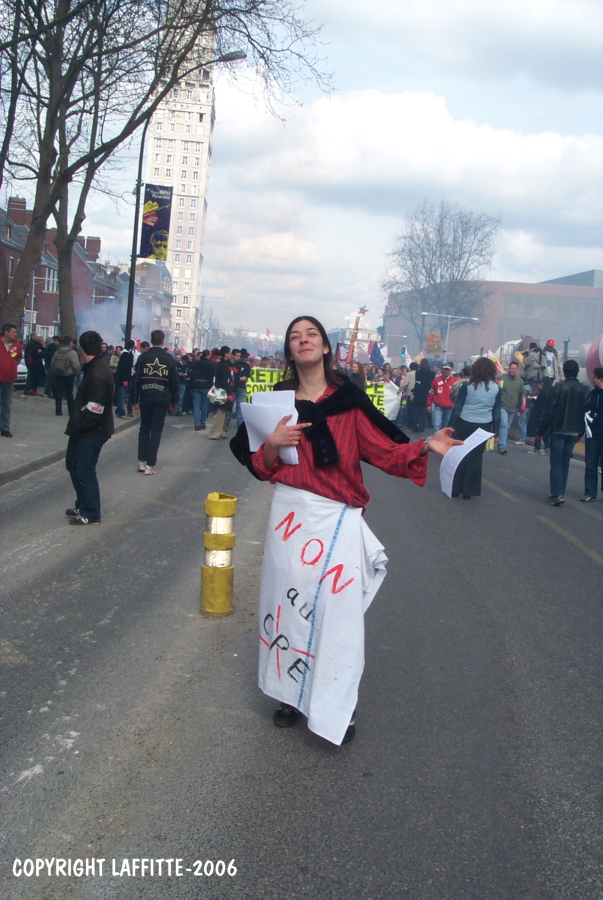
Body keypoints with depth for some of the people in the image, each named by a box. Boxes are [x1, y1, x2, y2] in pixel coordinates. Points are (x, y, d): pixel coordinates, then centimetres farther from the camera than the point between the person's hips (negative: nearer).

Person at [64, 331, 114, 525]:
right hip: (84, 430, 10)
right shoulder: (93, 368, 8)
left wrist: (75, 427, -16)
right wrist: (75, 426, 7)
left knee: (85, 472, -1)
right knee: (73, 465, 21)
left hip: (93, 433, -10)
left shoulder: (98, 375, -25)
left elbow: (92, 412, -28)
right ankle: (82, 505, 34)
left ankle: (90, 514, 11)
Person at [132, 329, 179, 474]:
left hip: (145, 397, 1)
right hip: (162, 399, -1)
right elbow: (174, 381, 3)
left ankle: (141, 461, 14)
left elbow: (136, 379, -2)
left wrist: (135, 401, 2)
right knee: (156, 431, 2)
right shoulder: (169, 358, 0)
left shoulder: (143, 357, -1)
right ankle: (150, 465, 0)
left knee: (144, 428, 15)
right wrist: (173, 401, 11)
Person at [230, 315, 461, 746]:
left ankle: (337, 705, 11)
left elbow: (384, 449, -4)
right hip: (291, 515, 2)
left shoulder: (349, 398, -1)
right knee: (290, 601, 8)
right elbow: (263, 467, 8)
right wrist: (272, 444, -12)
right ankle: (292, 693, 25)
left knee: (337, 607, -2)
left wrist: (425, 446, -18)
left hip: (339, 520, -2)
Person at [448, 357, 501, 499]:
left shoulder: (468, 385, -6)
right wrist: (496, 430, 11)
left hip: (465, 424, -1)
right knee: (476, 458, 7)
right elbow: (497, 411, 4)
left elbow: (457, 406, -5)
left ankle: (455, 488, 13)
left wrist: (452, 424, 1)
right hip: (484, 426, 1)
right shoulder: (495, 388, 1)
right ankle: (468, 491, 9)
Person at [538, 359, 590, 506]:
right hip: (574, 432, 4)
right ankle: (559, 493, 18)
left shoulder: (558, 388, -12)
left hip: (558, 430, -4)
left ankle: (558, 494, -11)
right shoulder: (585, 390, 2)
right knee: (565, 462, 13)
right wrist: (580, 432, 15)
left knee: (556, 462, 0)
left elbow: (549, 411, -12)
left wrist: (542, 429, -5)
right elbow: (586, 412, 6)